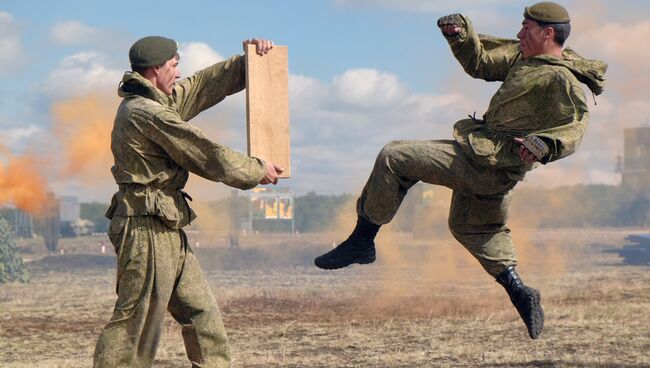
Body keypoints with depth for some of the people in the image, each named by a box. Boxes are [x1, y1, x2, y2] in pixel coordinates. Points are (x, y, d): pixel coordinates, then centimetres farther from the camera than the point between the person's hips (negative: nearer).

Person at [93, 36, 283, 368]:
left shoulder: (160, 101, 14)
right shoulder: (148, 113, -16)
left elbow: (205, 85, 25)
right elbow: (207, 156, -12)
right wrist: (258, 171, 0)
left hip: (168, 232, 11)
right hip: (147, 230, -11)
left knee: (202, 312, 13)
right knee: (137, 321, -8)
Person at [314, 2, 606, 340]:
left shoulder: (561, 80, -16)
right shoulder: (523, 57, 12)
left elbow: (573, 128, -27)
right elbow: (480, 61, 20)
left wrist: (543, 145, -44)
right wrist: (460, 34, 3)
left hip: (483, 162, -10)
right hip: (491, 167, 10)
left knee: (393, 158, -9)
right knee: (470, 226, 29)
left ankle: (361, 242, 0)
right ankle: (520, 293, 22)